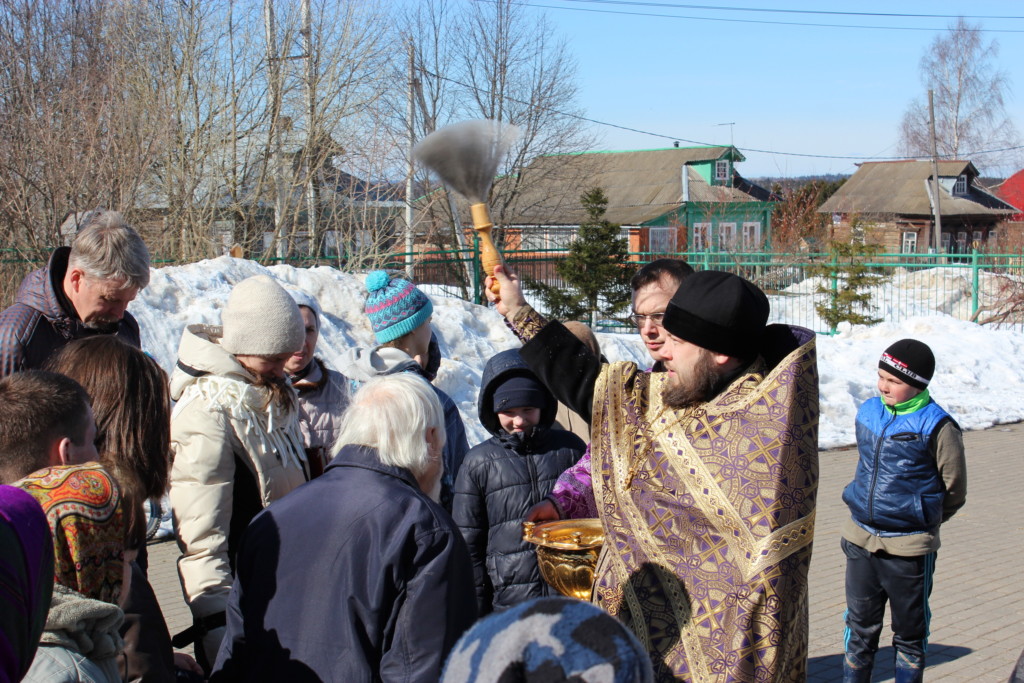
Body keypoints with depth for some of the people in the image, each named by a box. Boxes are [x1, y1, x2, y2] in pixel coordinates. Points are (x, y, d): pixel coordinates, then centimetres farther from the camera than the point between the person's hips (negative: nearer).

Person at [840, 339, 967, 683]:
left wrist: (919, 521, 6)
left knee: (909, 634, 12)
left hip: (909, 550, -5)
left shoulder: (936, 426, -14)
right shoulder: (868, 412, 2)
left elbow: (954, 491, -3)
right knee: (860, 629, 16)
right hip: (861, 542, 5)